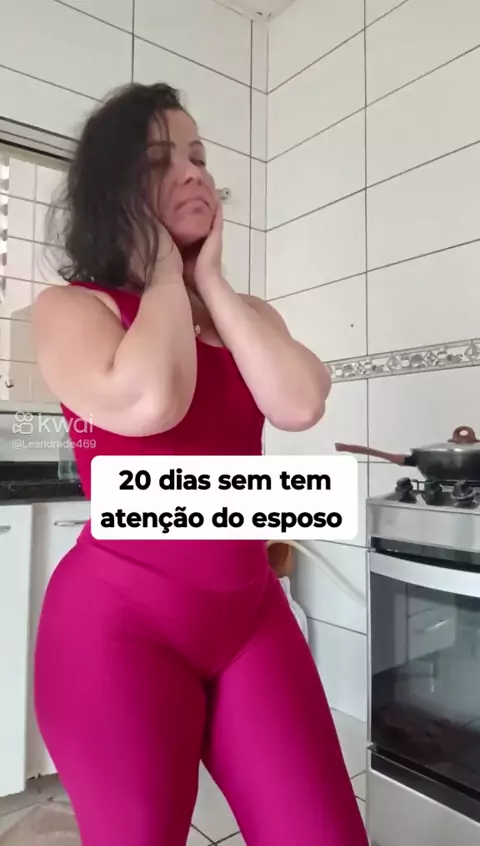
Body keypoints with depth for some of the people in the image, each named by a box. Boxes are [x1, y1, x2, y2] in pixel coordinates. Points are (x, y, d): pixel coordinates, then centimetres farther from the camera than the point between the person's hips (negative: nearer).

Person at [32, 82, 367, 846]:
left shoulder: (246, 314, 10)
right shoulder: (70, 306, -4)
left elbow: (299, 404, -10)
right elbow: (146, 403, -25)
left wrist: (210, 280, -3)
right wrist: (164, 277, -8)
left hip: (252, 613, 5)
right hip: (119, 621, -4)